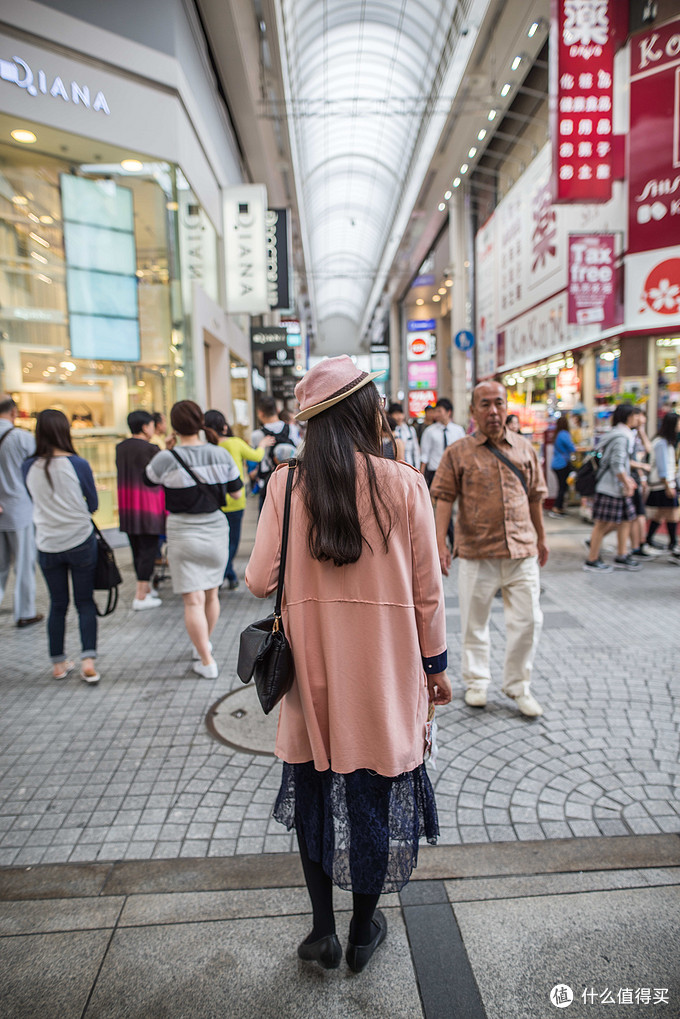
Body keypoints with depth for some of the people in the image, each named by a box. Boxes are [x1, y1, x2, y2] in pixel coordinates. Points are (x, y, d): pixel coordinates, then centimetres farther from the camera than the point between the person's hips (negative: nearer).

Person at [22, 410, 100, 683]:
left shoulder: (28, 468, -3)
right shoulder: (78, 464, -12)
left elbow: (36, 501, 13)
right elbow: (93, 504, 1)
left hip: (47, 545, 3)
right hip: (81, 542, -3)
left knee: (57, 605, 15)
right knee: (85, 603, 7)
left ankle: (58, 663, 24)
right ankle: (88, 660, 0)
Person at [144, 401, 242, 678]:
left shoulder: (168, 459, -14)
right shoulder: (221, 454, -4)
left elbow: (147, 478, 6)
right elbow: (236, 492, 4)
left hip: (184, 534, -4)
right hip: (216, 530, 4)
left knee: (193, 600, 1)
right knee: (211, 594, 19)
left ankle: (207, 662, 2)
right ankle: (203, 646, 39)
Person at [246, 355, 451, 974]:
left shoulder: (287, 483, -8)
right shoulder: (404, 485, -11)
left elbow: (260, 580, -7)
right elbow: (427, 590, -6)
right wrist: (436, 665, 7)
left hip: (312, 670, 1)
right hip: (384, 670, -1)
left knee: (315, 789, 21)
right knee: (375, 792, 17)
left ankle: (323, 931, 35)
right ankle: (364, 932, 37)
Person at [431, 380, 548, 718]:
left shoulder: (524, 448, 9)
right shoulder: (459, 452, -1)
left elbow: (534, 496, 16)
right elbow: (444, 498, -5)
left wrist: (540, 538, 21)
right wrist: (440, 543, -13)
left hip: (522, 551, 3)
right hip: (477, 552, -2)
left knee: (528, 620, 5)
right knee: (475, 622, 9)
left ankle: (518, 685, 25)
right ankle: (476, 681, 29)